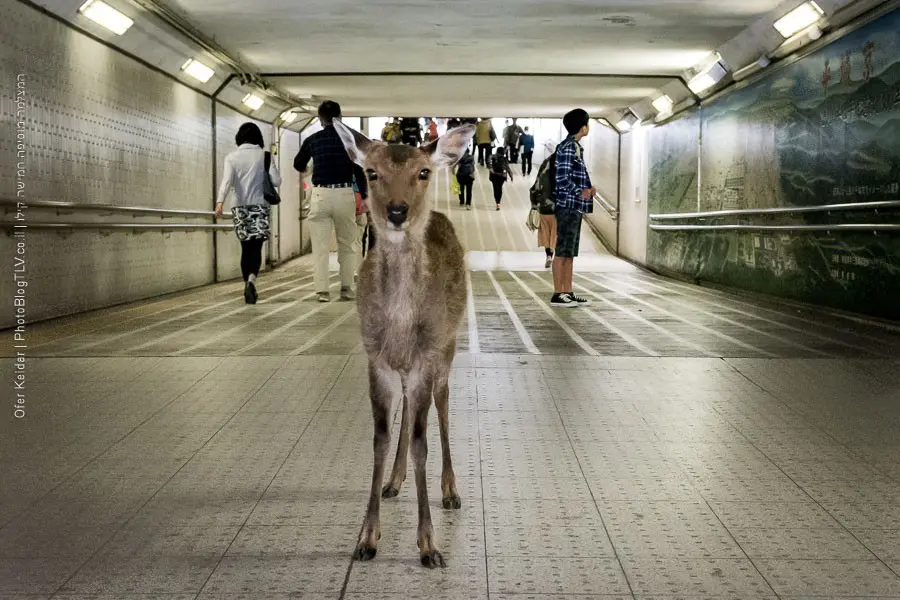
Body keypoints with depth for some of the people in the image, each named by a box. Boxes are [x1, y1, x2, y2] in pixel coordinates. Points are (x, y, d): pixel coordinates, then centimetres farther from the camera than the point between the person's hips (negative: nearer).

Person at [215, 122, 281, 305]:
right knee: (256, 248, -2)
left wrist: (220, 202, -25)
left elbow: (227, 180, -14)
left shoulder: (232, 157, 0)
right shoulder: (265, 155, -2)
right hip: (260, 207, -1)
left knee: (246, 248, 13)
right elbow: (276, 181, -5)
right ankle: (251, 280, -27)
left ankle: (248, 285, 17)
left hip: (240, 207, 2)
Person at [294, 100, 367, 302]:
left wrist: (304, 172, 45)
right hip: (344, 194, 0)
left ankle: (322, 291, 0)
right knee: (348, 244, 13)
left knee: (320, 246, 4)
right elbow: (359, 170, -3)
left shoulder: (312, 140, 5)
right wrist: (364, 197, 3)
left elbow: (298, 164, 22)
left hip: (320, 195, 0)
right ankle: (346, 288, 12)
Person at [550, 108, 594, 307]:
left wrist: (587, 189, 13)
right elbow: (562, 179, -19)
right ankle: (558, 294, -4)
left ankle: (568, 292, 16)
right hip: (568, 206, -10)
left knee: (570, 252, 11)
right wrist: (580, 192, -26)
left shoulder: (575, 147, 18)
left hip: (575, 207, 10)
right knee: (563, 251, -7)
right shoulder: (567, 147, -12)